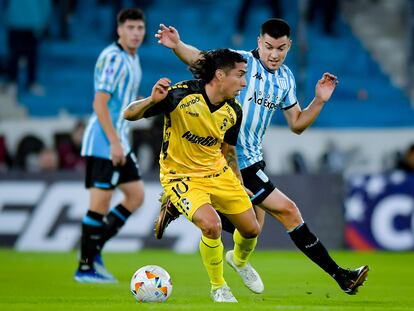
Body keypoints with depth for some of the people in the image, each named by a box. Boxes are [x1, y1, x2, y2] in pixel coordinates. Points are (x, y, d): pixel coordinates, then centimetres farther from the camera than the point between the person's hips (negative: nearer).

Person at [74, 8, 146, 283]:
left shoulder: (132, 59, 15)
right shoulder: (113, 58, -14)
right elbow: (100, 103, -20)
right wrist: (114, 142, -23)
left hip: (118, 143, 10)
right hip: (103, 143, -10)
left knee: (136, 196, 9)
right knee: (100, 202, -8)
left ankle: (94, 250, 12)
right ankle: (85, 267, -1)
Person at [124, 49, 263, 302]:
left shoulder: (234, 111, -6)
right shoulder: (182, 96, -24)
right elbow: (130, 114, -21)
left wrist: (240, 187, 16)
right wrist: (152, 100, -41)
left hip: (218, 172, 6)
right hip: (181, 176, -6)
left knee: (251, 229, 8)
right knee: (211, 225, -28)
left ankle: (240, 260, 47)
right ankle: (218, 287, -1)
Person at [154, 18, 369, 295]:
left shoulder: (286, 78, 9)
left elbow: (297, 124, 15)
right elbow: (202, 59, -26)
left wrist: (319, 101, -1)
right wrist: (178, 45, -45)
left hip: (251, 157, 9)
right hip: (237, 159, -9)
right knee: (287, 210, -8)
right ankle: (338, 274, -2)